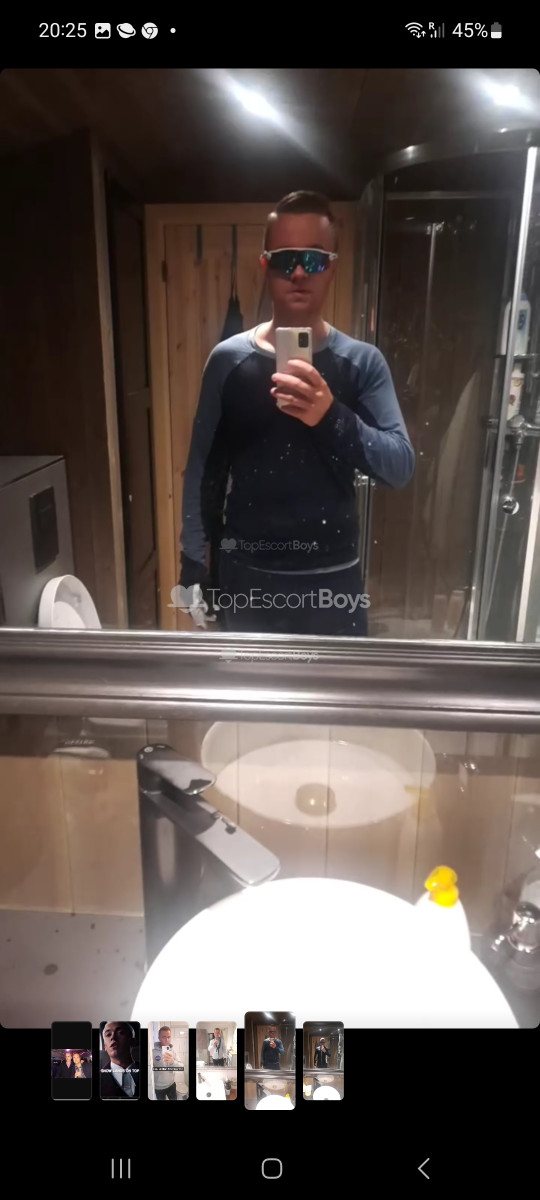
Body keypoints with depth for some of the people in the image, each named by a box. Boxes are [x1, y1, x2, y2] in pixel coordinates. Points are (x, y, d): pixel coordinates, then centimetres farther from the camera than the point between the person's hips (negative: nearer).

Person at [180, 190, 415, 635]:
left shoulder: (363, 362, -3)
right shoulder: (229, 359, -2)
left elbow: (401, 466, -13)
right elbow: (203, 469, 1)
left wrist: (332, 418, -30)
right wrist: (195, 565, -2)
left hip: (332, 574, 0)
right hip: (246, 572, 0)